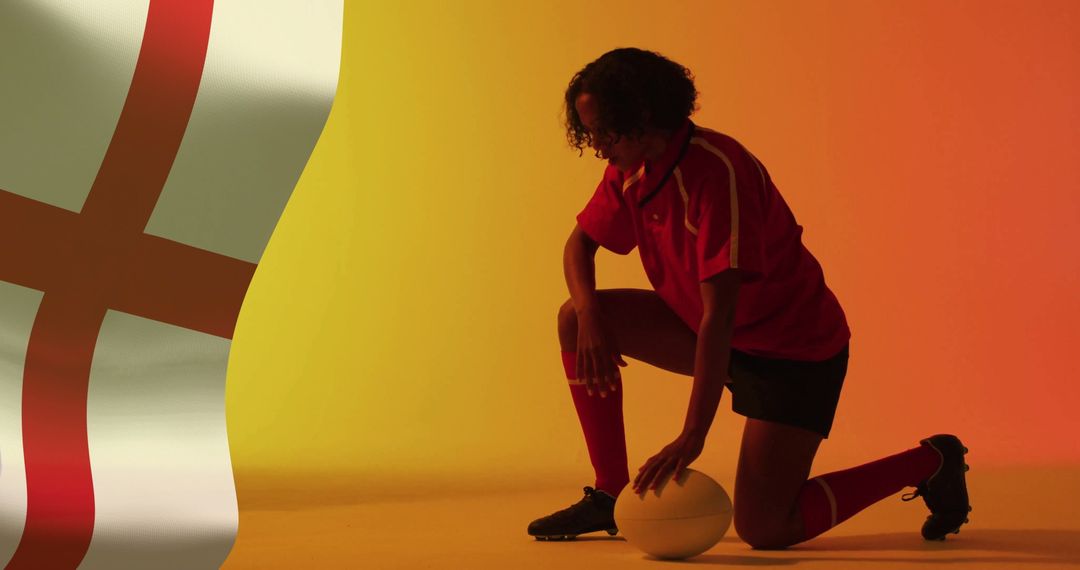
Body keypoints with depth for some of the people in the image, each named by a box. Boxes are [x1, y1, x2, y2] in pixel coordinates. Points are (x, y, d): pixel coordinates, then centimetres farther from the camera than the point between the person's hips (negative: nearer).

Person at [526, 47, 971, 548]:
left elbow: (719, 315, -32)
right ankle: (609, 493, 3)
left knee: (762, 530, -12)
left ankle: (930, 462, 7)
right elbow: (580, 244, 8)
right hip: (706, 331, 8)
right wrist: (590, 314, -14)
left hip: (795, 350, -8)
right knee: (576, 318, -4)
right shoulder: (631, 168, -3)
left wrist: (692, 437, -32)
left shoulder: (714, 169, -29)